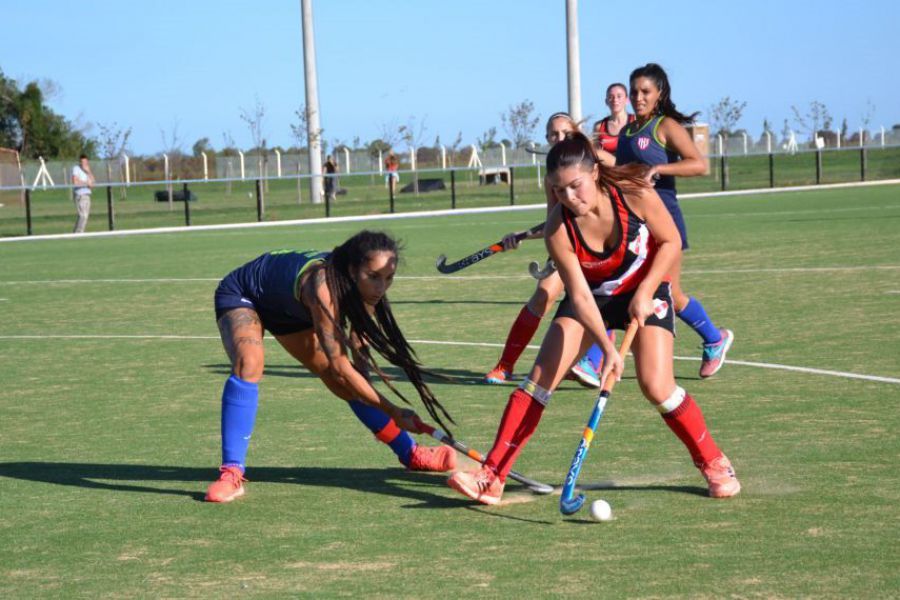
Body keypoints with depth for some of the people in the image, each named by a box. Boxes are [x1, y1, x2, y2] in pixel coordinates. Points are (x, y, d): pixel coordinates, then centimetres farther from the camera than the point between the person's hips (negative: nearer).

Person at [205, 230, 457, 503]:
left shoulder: (362, 287, -21)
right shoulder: (323, 287, -44)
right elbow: (339, 368, -40)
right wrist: (393, 413, -36)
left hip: (289, 307, 7)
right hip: (240, 296, -7)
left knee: (348, 386, 4)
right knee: (249, 364, -36)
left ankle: (411, 454, 19)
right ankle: (231, 475, -35)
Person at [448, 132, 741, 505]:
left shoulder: (635, 195, -26)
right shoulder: (558, 231, -24)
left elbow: (671, 242, -11)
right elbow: (579, 296, -24)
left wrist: (645, 291, -22)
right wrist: (607, 348, -36)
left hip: (644, 294, -1)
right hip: (591, 298, 2)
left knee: (656, 386, -19)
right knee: (540, 377, -12)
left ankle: (715, 465, 3)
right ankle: (491, 478, -9)